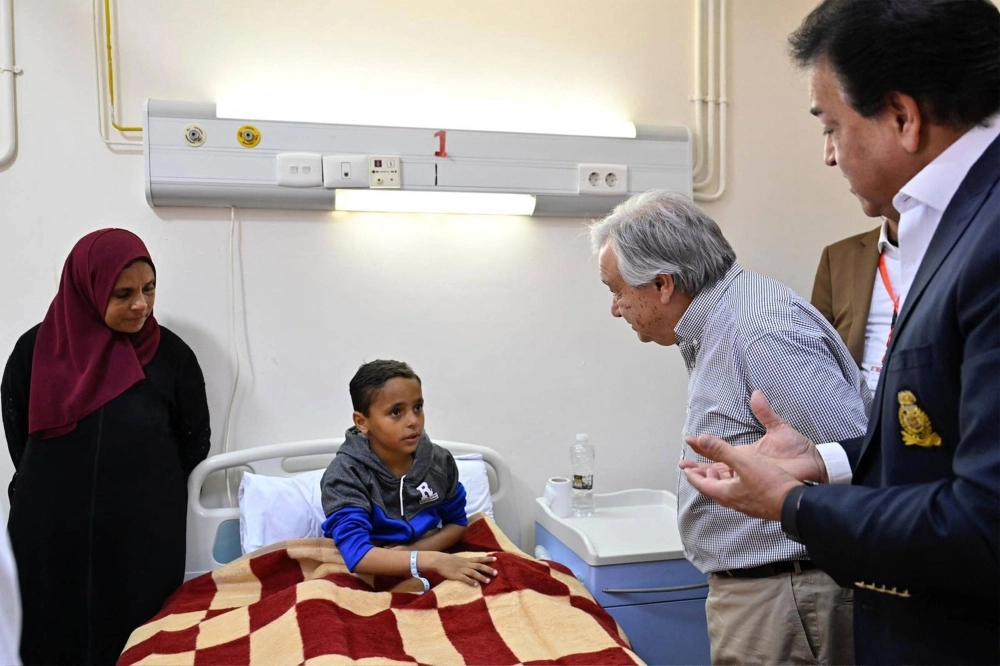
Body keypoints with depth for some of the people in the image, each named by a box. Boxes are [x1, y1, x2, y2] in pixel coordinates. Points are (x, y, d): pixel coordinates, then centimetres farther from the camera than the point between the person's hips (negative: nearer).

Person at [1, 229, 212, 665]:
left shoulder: (171, 355, -6)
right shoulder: (37, 349, -4)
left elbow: (195, 444, 3)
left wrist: (147, 492, 8)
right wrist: (54, 488, 12)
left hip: (142, 540, -1)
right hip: (47, 537, 2)